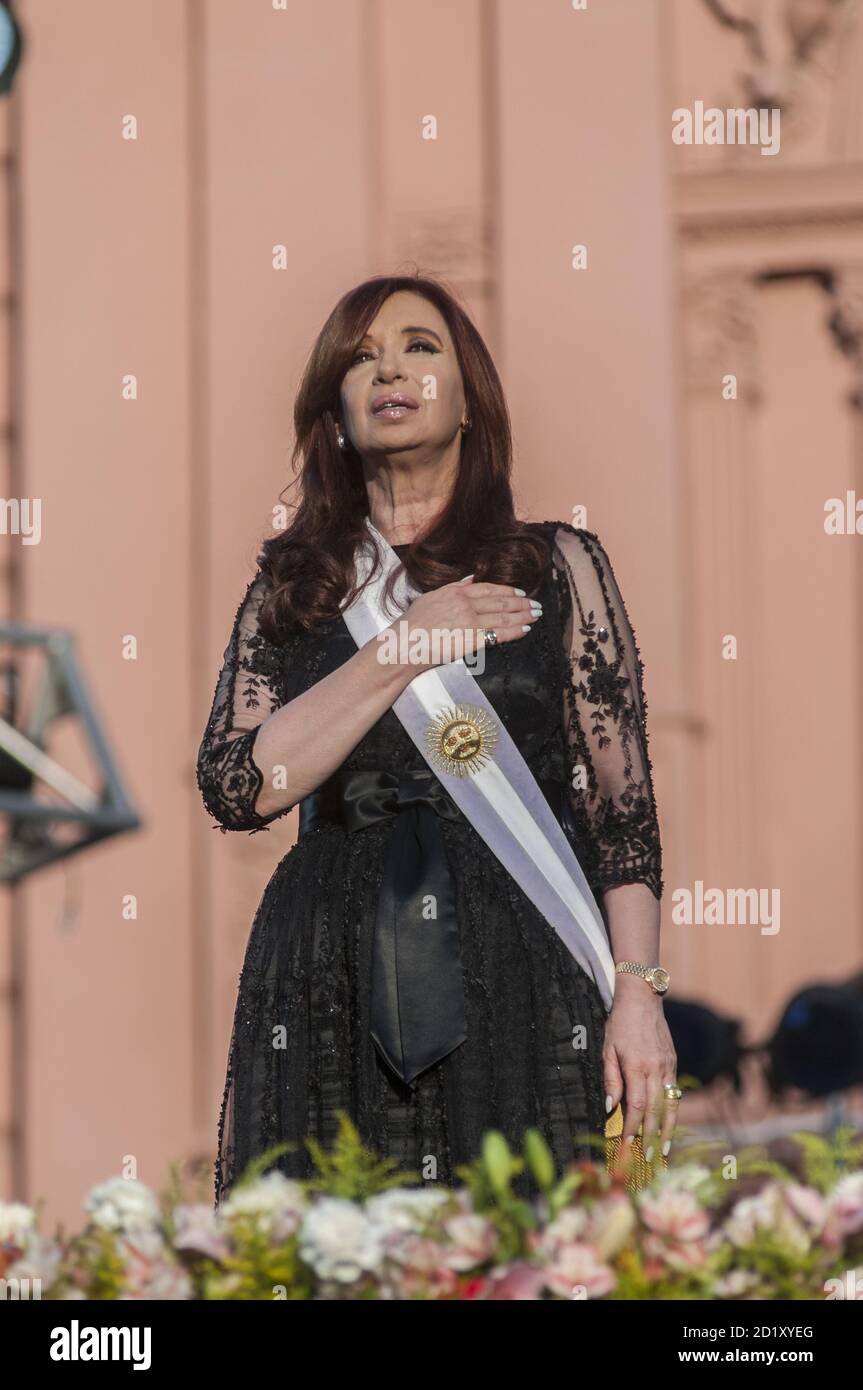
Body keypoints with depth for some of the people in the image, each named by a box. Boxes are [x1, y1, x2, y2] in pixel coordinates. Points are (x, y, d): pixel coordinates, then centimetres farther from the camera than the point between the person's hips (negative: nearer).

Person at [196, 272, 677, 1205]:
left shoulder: (558, 565, 9)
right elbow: (233, 788, -2)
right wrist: (402, 651, -8)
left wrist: (638, 989, -7)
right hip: (332, 980, 1)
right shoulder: (289, 583, 13)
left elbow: (624, 798, 4)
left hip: (526, 963, -1)